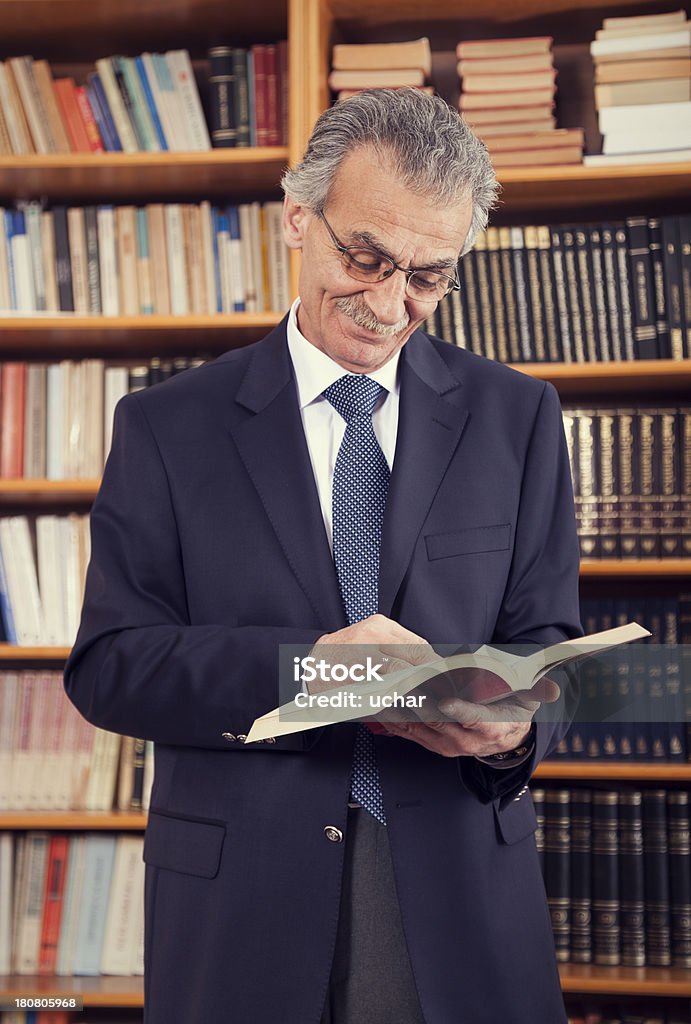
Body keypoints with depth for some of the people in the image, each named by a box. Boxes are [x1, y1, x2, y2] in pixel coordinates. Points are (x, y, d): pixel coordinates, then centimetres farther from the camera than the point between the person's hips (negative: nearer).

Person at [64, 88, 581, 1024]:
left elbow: (547, 641, 5)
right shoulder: (167, 428, 0)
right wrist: (298, 666, -21)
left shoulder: (517, 418, 5)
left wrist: (516, 725, -18)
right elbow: (107, 665, -5)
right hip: (243, 903, -1)